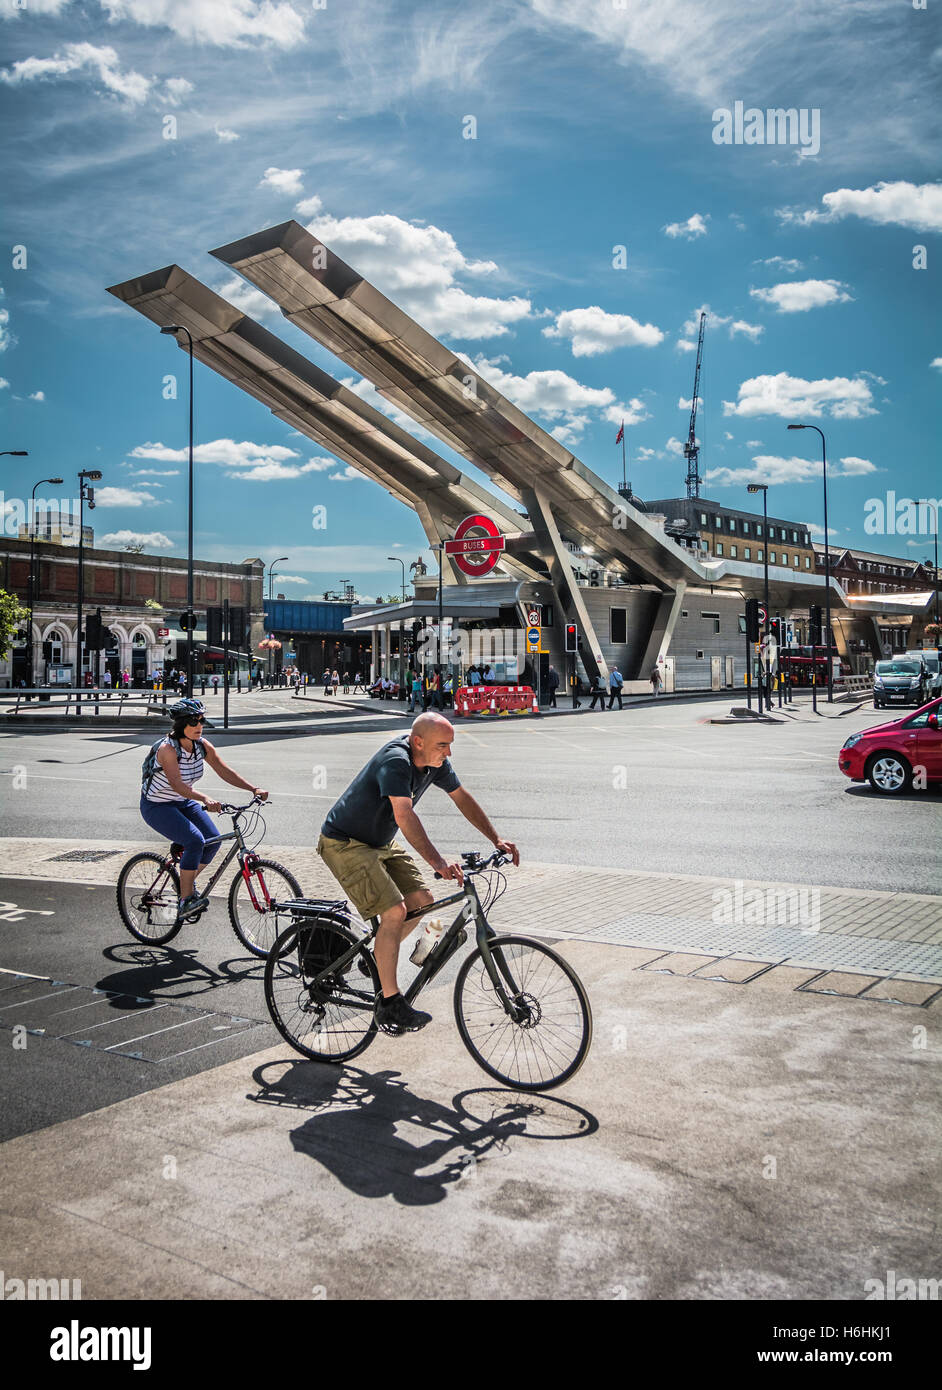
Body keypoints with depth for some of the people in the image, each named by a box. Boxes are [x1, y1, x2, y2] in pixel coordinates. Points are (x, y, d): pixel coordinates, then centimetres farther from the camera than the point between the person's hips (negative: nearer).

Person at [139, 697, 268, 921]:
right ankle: (185, 899, -14)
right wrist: (205, 799, -53)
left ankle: (187, 882, 17)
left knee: (213, 840, -7)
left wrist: (253, 789, -18)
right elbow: (177, 784, -39)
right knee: (195, 841, -26)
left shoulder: (202, 745, -8)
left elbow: (224, 771, -7)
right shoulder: (168, 749, -27)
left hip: (183, 802, 7)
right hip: (156, 806, -7)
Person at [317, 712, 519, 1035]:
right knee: (394, 911, -19)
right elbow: (404, 816, -42)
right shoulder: (395, 761, -30)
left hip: (380, 842, 9)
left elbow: (462, 798, 7)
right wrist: (437, 861, -50)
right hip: (345, 843, -9)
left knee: (422, 902, 1)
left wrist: (497, 840, 2)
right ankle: (389, 1005, -13)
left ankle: (379, 957, 23)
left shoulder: (435, 761, -4)